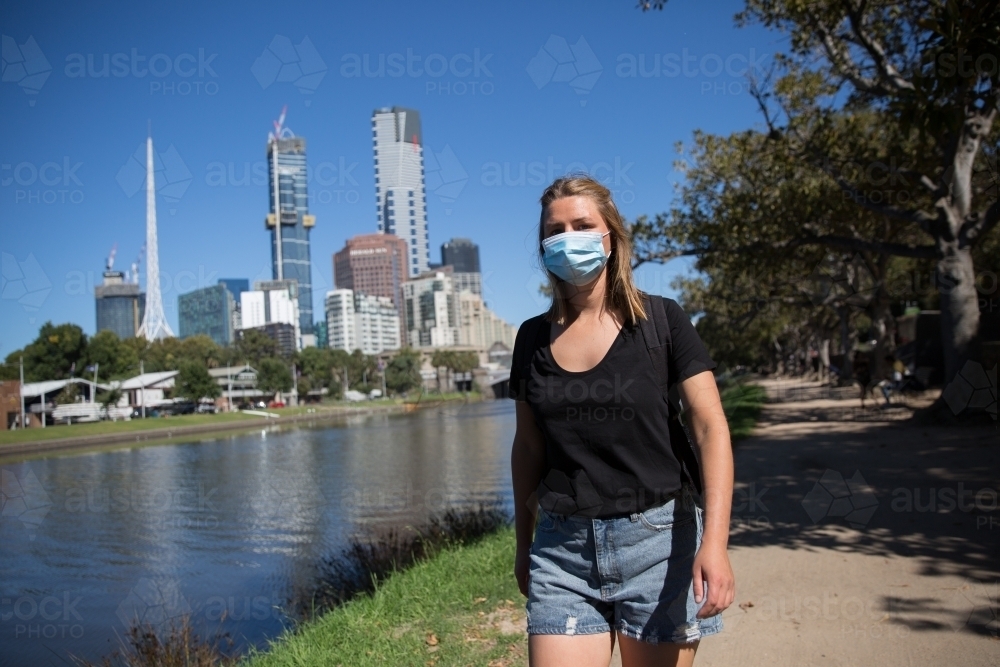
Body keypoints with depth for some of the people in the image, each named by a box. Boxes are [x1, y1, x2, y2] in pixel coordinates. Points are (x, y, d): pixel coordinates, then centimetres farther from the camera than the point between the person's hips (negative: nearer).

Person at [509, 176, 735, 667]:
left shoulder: (659, 321, -3)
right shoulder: (533, 338, 6)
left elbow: (710, 428, -9)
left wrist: (715, 540, -20)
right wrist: (524, 544, 17)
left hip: (657, 539, -2)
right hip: (563, 550, 2)